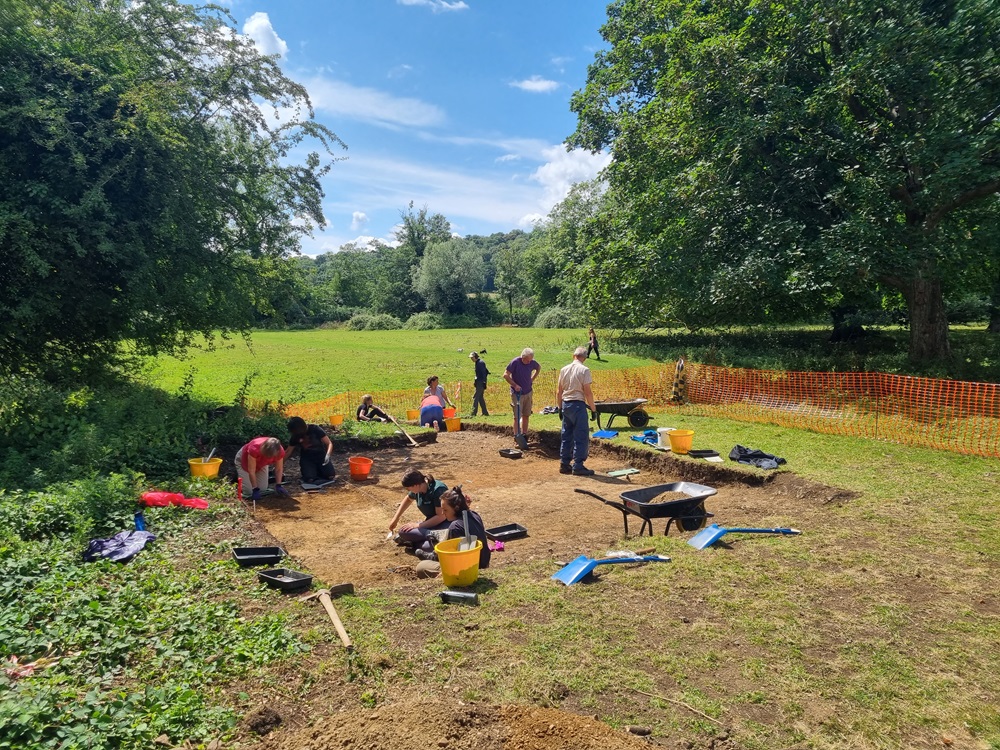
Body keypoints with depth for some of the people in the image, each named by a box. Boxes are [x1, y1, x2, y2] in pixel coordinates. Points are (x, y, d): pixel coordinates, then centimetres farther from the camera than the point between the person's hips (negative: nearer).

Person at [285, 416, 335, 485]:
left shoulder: (315, 429, -16)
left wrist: (328, 455, -32)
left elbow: (329, 443, -15)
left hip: (321, 456, -1)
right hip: (307, 459, 1)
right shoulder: (295, 436, -6)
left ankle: (318, 470, 8)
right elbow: (288, 452, 5)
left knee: (330, 476, -24)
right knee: (310, 479, -26)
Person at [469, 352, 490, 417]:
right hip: (479, 382, 10)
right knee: (480, 398, 13)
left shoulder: (480, 363, -15)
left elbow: (484, 373, -19)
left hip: (480, 382, -10)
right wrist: (476, 382, 18)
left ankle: (473, 413, -9)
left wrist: (484, 383, -22)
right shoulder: (477, 362, 15)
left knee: (475, 397, -9)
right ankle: (485, 412, 18)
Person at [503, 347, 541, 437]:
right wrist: (515, 385, -22)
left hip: (528, 393, 5)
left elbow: (539, 368, 20)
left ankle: (524, 435, 19)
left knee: (526, 415, 10)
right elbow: (505, 375, -16)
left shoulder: (532, 363, -3)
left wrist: (532, 379, 10)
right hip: (517, 393, -5)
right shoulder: (515, 362, -17)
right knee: (517, 416, -4)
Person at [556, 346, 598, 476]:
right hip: (578, 405, -6)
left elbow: (558, 392, 11)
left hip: (565, 404, 6)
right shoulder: (584, 370, -10)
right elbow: (587, 392, -13)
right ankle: (578, 466, -2)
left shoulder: (564, 369, 8)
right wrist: (593, 408, -5)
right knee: (581, 437, -1)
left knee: (566, 436, 13)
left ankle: (564, 464, 16)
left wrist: (560, 407, 19)